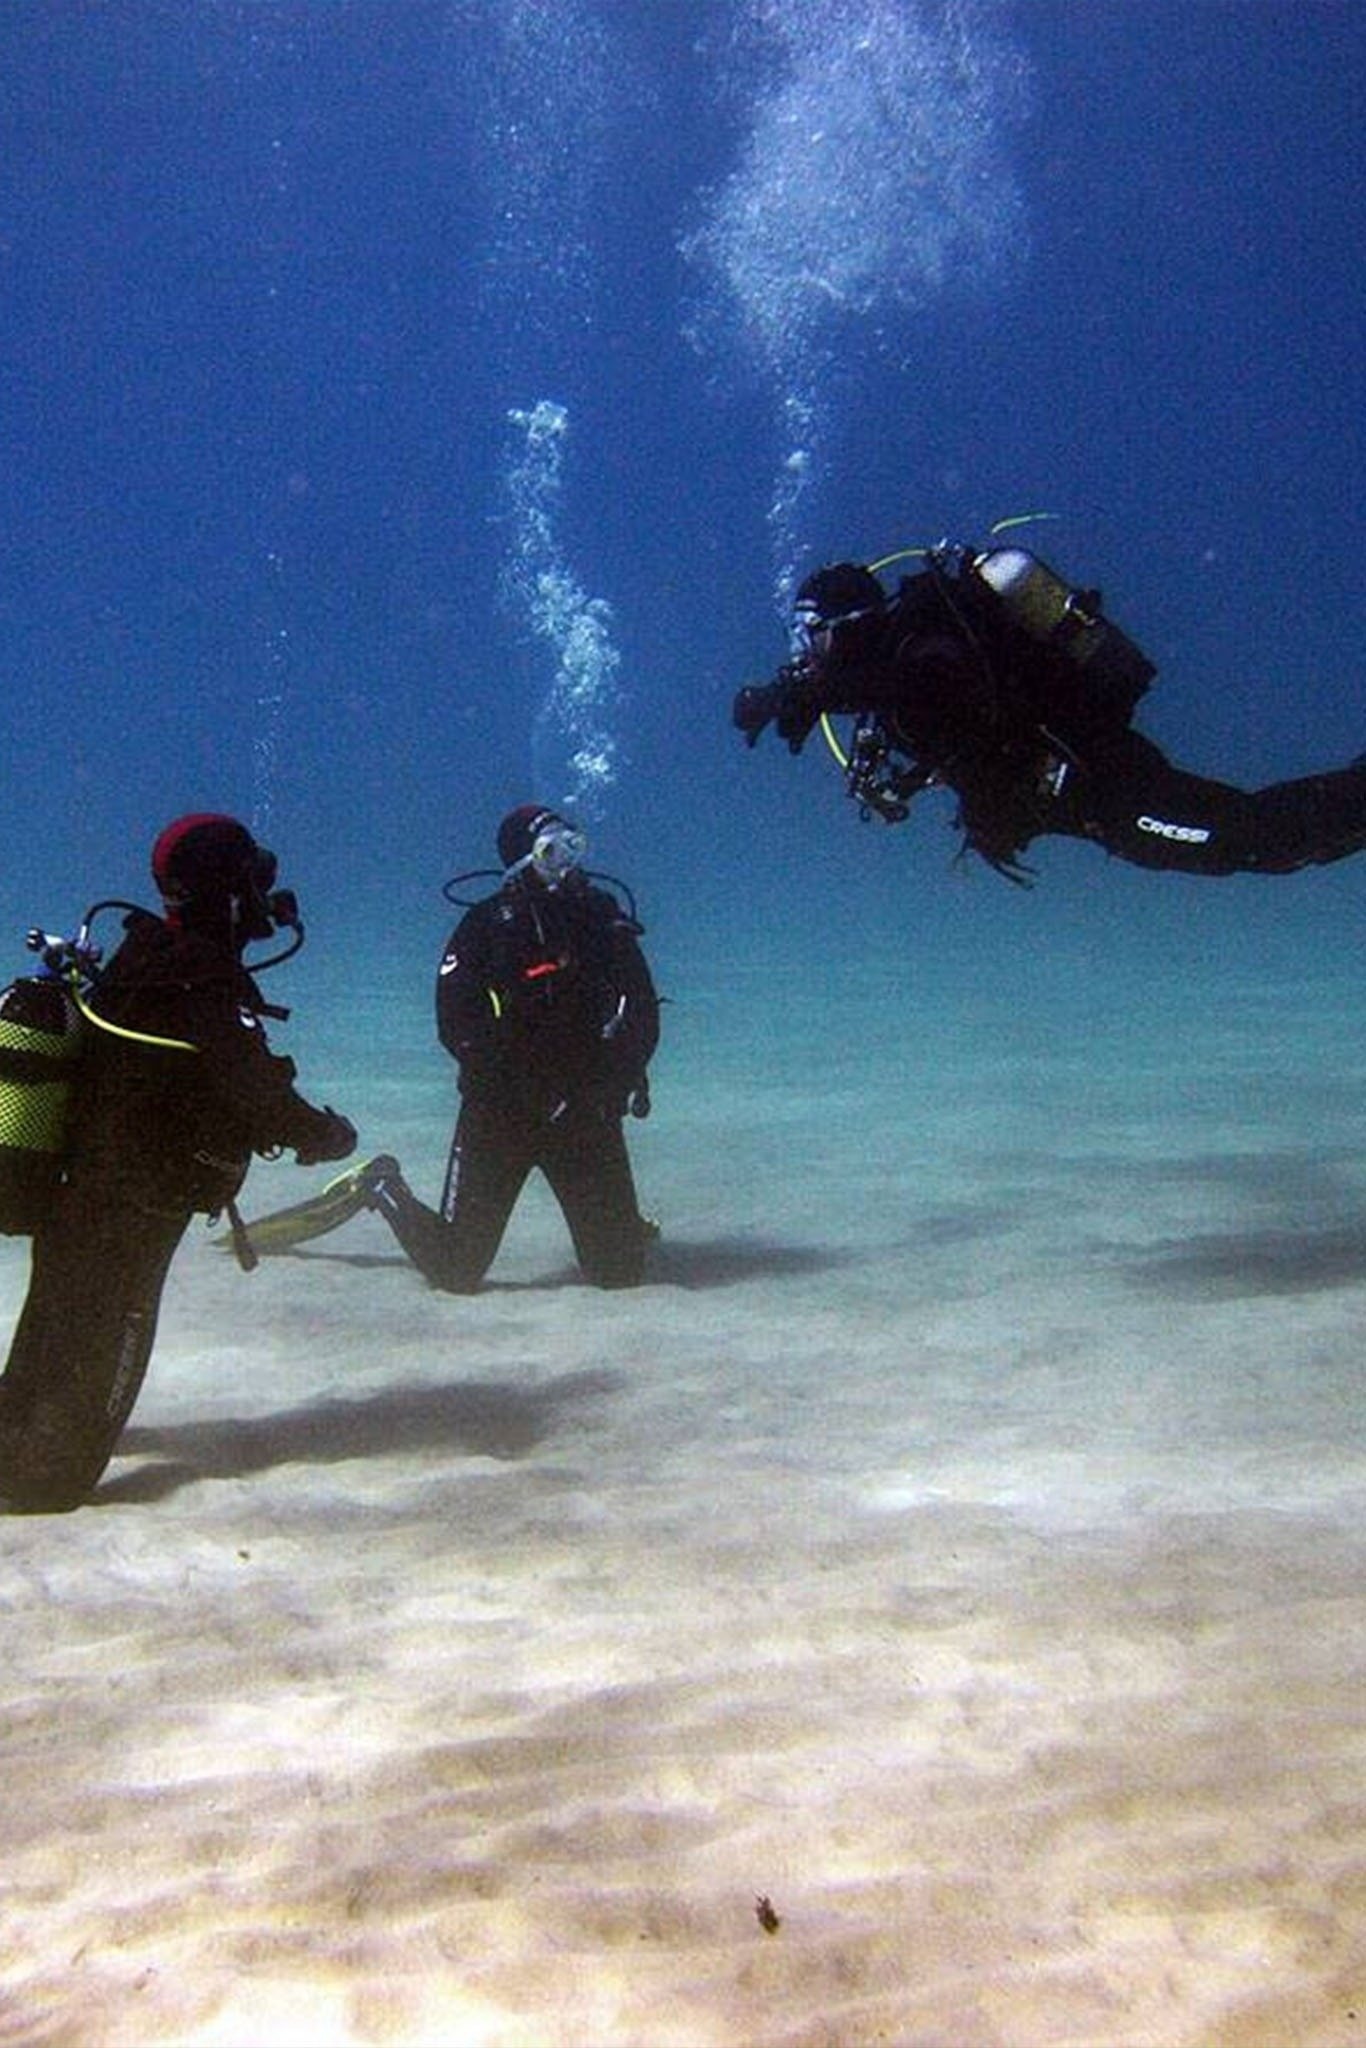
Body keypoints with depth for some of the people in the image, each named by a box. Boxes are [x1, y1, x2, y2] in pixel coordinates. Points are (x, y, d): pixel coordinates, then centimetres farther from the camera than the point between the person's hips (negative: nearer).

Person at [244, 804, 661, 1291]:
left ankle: (625, 1222, 36)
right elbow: (456, 1026, -15)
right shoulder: (488, 924, -9)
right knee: (455, 1272, 2)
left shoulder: (605, 917, 1)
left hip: (586, 1112, 3)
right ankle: (379, 1189, 28)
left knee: (620, 1270, 1)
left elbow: (643, 1018, 3)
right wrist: (532, 1095, -20)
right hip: (500, 1110, -3)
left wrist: (610, 1087, -11)